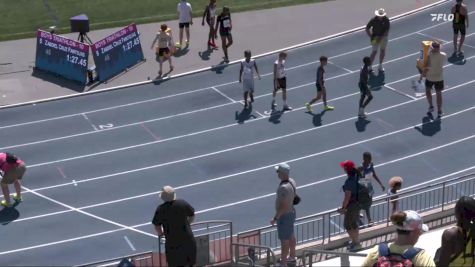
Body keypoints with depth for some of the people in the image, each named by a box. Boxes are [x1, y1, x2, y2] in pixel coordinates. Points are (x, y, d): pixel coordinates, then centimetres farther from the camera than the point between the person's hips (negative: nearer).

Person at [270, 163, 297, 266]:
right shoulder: (291, 181, -5)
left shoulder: (284, 188, -34)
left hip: (284, 216, -10)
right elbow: (294, 195, 12)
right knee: (291, 236, 25)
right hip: (291, 212, 10)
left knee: (284, 240, 4)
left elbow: (283, 206, -31)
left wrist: (275, 218, -22)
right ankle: (292, 256, 43)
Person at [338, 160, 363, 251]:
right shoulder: (358, 176, -2)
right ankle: (356, 241, 35)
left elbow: (347, 196, -25)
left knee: (347, 225, 7)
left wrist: (343, 208, -15)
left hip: (352, 205, -9)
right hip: (359, 202, 9)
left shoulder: (349, 181, -29)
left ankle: (356, 243, 14)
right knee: (354, 223, 22)